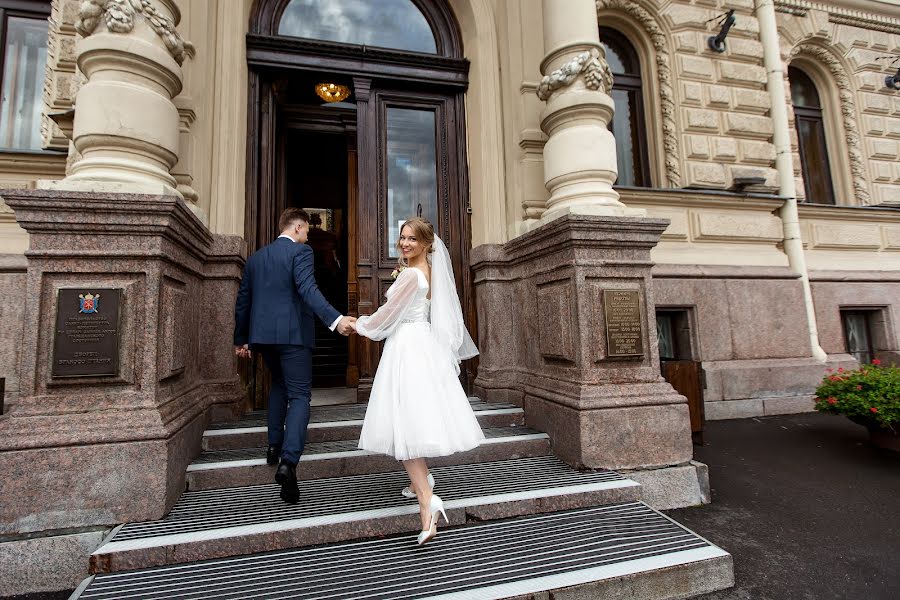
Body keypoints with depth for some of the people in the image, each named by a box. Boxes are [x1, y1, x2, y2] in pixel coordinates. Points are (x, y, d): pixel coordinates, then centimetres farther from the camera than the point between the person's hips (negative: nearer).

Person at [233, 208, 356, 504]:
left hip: (262, 334, 7)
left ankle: (274, 445, 29)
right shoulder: (301, 251, -4)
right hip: (293, 334, -6)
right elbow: (307, 289, -22)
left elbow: (243, 300, 18)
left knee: (279, 384, 27)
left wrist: (240, 339, 26)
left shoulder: (255, 257, 16)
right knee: (299, 395, -3)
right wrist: (335, 319, -32)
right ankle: (288, 461, -17)